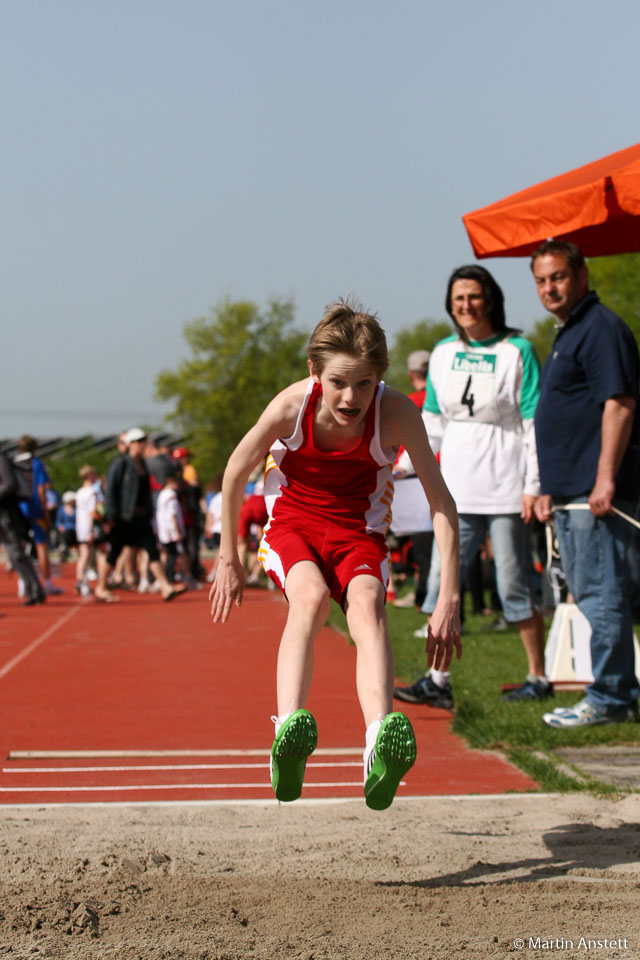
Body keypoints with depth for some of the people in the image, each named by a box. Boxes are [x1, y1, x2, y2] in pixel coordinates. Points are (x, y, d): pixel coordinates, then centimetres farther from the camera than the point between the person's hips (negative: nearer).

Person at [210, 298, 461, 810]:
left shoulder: (396, 412, -24)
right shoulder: (291, 407, -23)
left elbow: (442, 504, -18)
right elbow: (235, 473, -4)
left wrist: (449, 599, -22)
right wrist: (229, 561, 4)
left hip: (359, 533, 0)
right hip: (291, 524, 0)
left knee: (367, 602, -33)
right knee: (311, 594, -34)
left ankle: (381, 751, -53)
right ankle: (289, 734, -49)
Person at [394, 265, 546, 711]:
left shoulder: (517, 350, -3)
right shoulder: (443, 353, 11)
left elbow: (535, 423, -5)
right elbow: (433, 420, 17)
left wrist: (534, 484, -10)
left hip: (505, 486, -5)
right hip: (457, 486, 5)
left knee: (515, 586, 0)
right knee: (443, 580, 0)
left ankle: (539, 678, 12)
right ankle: (438, 681, 4)